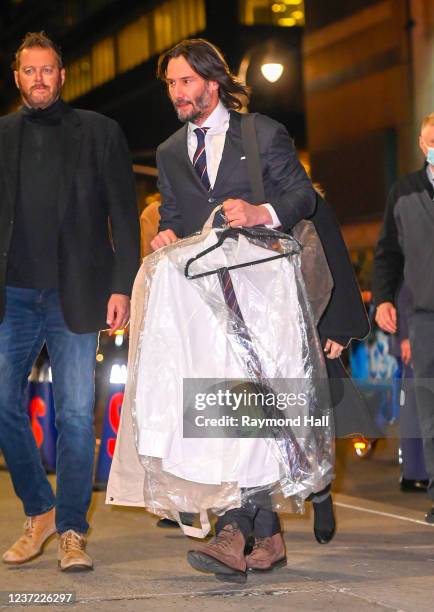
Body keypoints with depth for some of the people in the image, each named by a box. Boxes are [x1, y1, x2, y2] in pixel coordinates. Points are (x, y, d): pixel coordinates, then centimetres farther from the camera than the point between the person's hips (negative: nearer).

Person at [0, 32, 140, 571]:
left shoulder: (99, 132, 9)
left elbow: (122, 214, 5)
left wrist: (122, 286, -4)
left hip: (74, 294, -2)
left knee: (76, 414, -3)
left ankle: (71, 531, 6)